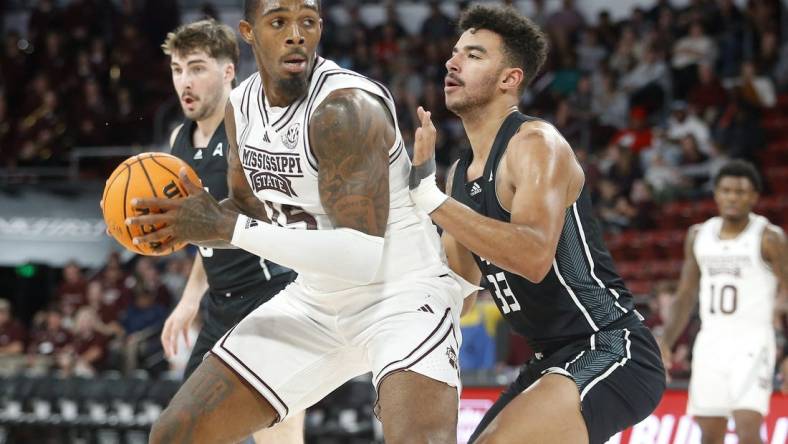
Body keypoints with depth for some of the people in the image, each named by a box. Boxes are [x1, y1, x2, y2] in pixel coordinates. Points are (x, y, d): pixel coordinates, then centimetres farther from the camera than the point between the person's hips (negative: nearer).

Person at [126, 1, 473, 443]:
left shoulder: (346, 108, -26)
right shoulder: (242, 106, 0)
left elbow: (364, 257, -31)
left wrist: (229, 228, -31)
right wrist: (190, 223, -7)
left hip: (402, 294, -8)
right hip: (316, 301, 8)